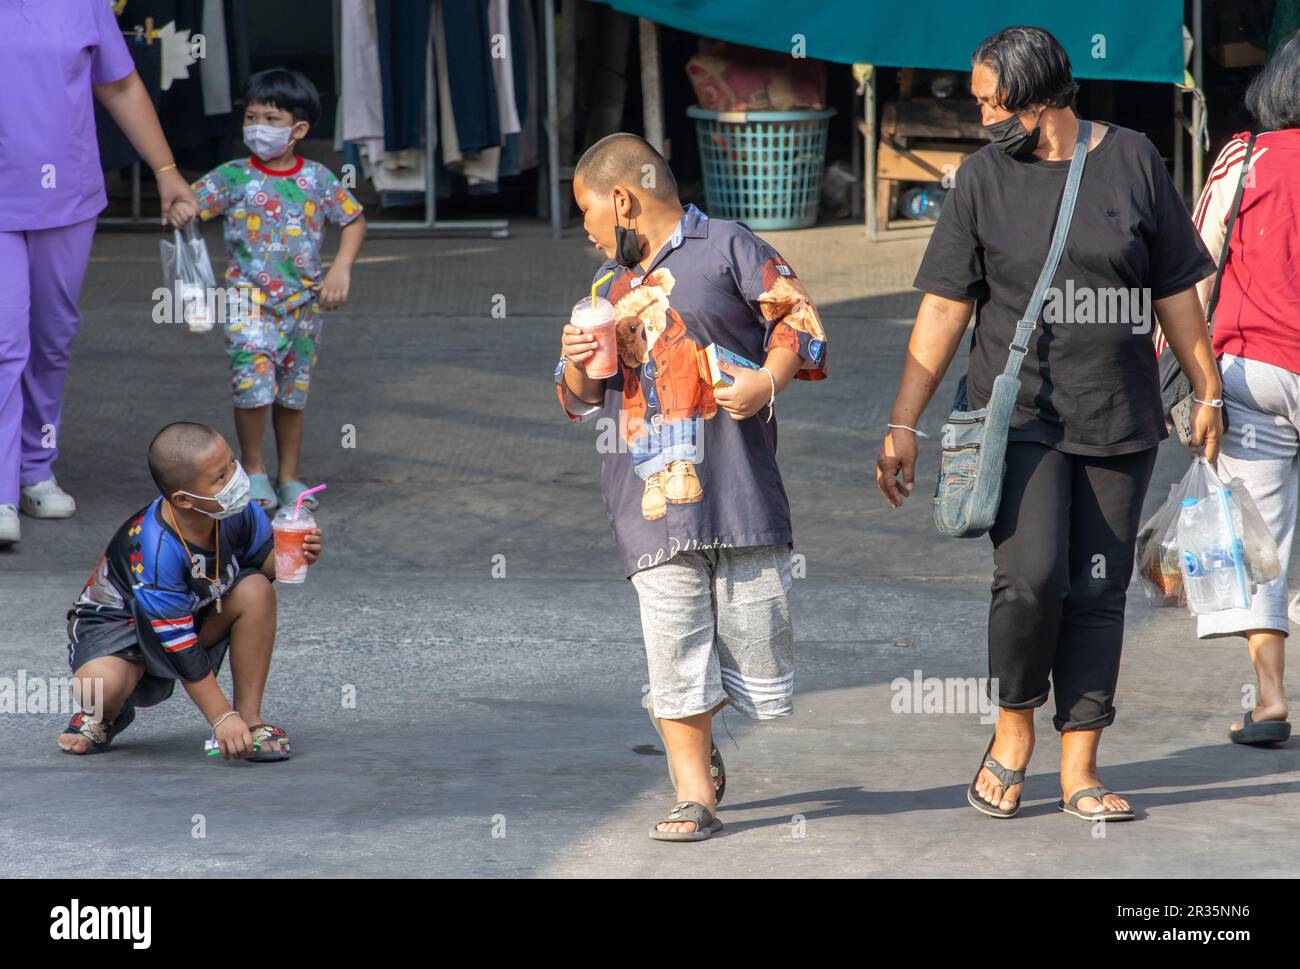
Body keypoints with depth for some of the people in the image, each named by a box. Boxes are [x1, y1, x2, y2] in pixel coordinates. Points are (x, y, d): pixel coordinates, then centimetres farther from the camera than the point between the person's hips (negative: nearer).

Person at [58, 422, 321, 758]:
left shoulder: (236, 512, -20)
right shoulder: (154, 551, -36)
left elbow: (265, 560, 2)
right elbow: (178, 647, -30)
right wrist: (222, 718, -28)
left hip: (200, 612, 6)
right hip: (120, 618, -6)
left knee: (256, 589, -22)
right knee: (101, 683, -36)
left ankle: (250, 717, -10)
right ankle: (104, 717, 5)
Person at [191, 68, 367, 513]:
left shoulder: (317, 179, 2)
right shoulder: (232, 177, -3)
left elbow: (354, 220, 12)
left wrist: (341, 268, -1)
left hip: (302, 301, 3)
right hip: (249, 299, -3)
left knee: (293, 392, 11)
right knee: (253, 384, -16)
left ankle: (289, 477, 24)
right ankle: (253, 471, 3)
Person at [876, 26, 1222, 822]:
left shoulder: (1133, 161, 3)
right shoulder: (984, 178, 2)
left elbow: (1176, 292, 10)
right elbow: (942, 310, 3)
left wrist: (1207, 392, 10)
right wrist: (903, 425, -1)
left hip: (1119, 424, 1)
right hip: (1020, 418, -1)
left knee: (1098, 594, 2)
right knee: (1031, 577, -18)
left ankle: (1080, 770, 8)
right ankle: (1014, 730, 4)